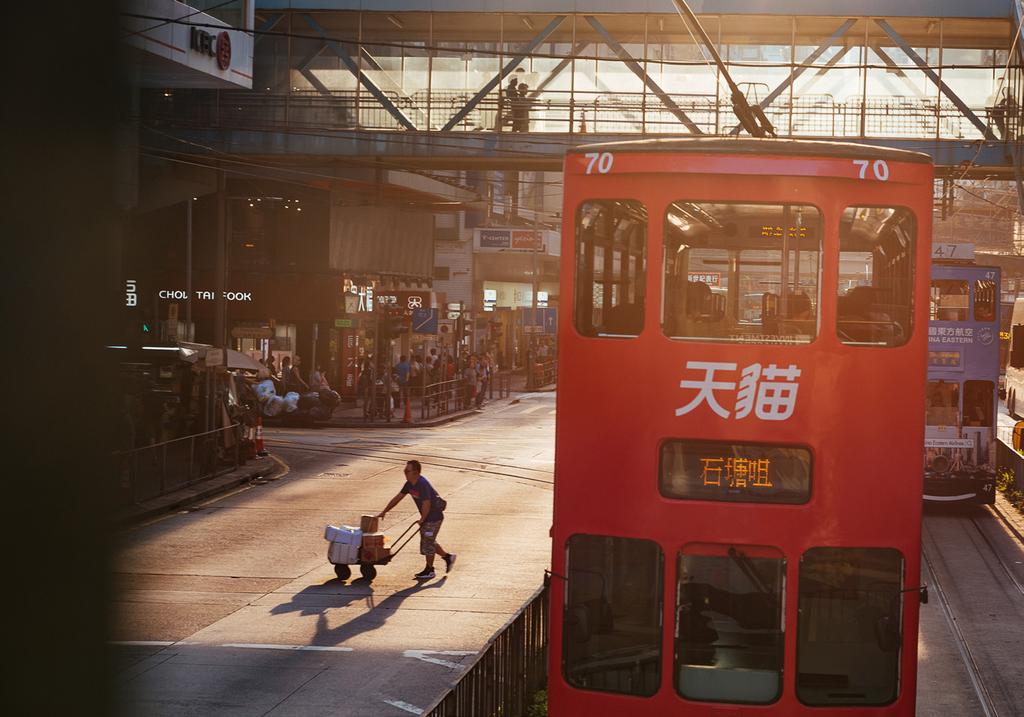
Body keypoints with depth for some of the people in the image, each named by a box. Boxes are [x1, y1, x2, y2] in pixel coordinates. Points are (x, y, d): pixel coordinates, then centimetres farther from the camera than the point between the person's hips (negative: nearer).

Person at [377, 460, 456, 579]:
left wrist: (422, 519, -14)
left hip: (434, 516, -9)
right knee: (428, 541, 17)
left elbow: (426, 504, -27)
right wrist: (384, 512, 7)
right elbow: (398, 498, 8)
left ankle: (429, 570, 12)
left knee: (428, 542, 0)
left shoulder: (423, 484, -27)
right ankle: (448, 557, 32)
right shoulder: (409, 484, 2)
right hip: (427, 517, 9)